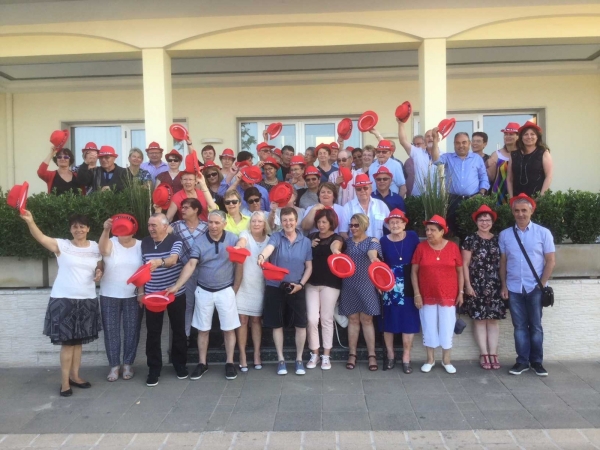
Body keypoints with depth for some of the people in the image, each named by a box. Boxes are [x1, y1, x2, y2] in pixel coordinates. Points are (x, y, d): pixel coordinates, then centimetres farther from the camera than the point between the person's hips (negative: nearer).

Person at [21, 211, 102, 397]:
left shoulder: (95, 247, 5)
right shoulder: (62, 245, -6)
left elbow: (99, 268, 18)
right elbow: (41, 237, -22)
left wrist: (99, 273, -6)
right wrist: (30, 221, -40)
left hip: (87, 300, 4)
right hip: (64, 299, -3)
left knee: (78, 341, 14)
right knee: (67, 342, -1)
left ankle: (75, 375, 27)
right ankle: (65, 381, 10)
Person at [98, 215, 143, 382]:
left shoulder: (141, 246, 0)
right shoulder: (111, 243, -5)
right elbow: (102, 249, -30)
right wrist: (106, 230, -46)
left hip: (133, 296, 1)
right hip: (110, 296, 0)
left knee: (132, 331, 7)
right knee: (111, 331, 6)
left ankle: (128, 364, 22)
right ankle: (114, 365, 19)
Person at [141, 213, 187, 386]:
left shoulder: (175, 241, -10)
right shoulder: (144, 243, 4)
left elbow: (173, 259, -29)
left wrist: (159, 262, -50)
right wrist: (141, 291, 6)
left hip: (175, 293, -3)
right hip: (152, 294, 3)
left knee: (178, 330, 8)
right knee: (153, 333, 5)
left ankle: (180, 364, 24)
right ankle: (154, 369, 16)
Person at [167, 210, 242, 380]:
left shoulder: (233, 239, -10)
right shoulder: (199, 242, -8)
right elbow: (191, 265, -16)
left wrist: (235, 288, -2)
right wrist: (176, 286, -27)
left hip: (225, 291, -1)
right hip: (203, 291, 1)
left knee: (229, 329, 6)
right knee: (203, 329, 11)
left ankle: (229, 363, 20)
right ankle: (202, 363, 24)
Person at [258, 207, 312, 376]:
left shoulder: (305, 241, 1)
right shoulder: (276, 237, -5)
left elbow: (309, 267, 5)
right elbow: (269, 248, -29)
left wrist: (300, 284, -9)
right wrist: (262, 256, -51)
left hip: (297, 289, 1)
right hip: (275, 288, -1)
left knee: (301, 325, 4)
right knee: (277, 325, 8)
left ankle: (299, 359, 22)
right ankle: (281, 359, 23)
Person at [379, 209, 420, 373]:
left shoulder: (412, 237, -3)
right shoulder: (383, 241, -3)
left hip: (409, 287, 0)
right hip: (390, 287, 0)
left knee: (409, 321, 3)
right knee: (389, 321, 9)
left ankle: (406, 358, 16)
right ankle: (390, 355, 25)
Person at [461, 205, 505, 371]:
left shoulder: (498, 240, 10)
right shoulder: (470, 240, -1)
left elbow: (502, 263, 12)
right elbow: (465, 264, -3)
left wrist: (504, 285, 7)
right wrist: (467, 285, -8)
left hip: (495, 286, 3)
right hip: (477, 286, -3)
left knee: (493, 319, 5)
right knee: (479, 319, 1)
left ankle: (493, 354, 11)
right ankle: (484, 354, 9)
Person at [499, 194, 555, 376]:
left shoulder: (543, 233, -1)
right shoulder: (505, 234, 4)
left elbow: (550, 261, -1)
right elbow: (503, 262, 6)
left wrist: (542, 284, -7)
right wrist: (503, 286, 2)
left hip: (535, 288, -1)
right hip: (514, 288, 2)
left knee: (535, 326, 7)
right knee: (520, 326, 7)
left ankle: (536, 361, 19)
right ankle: (522, 361, 16)